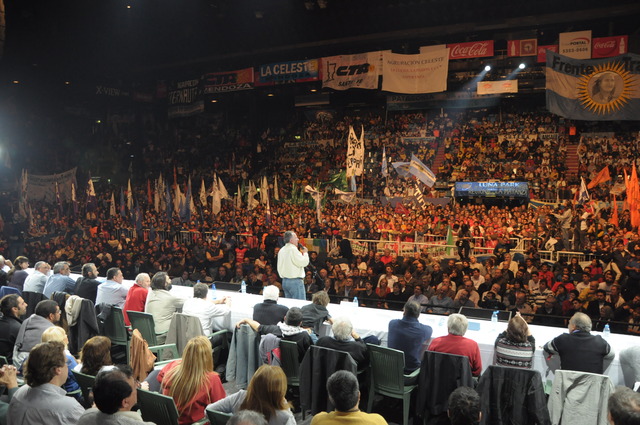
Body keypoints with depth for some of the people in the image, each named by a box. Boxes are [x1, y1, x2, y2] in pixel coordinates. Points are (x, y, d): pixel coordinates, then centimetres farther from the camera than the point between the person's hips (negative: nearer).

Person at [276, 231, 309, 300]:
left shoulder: (281, 250, 12)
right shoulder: (293, 249, -15)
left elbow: (279, 267, 17)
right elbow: (303, 262, -16)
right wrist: (305, 253, -1)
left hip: (284, 281, 9)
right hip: (295, 281, -9)